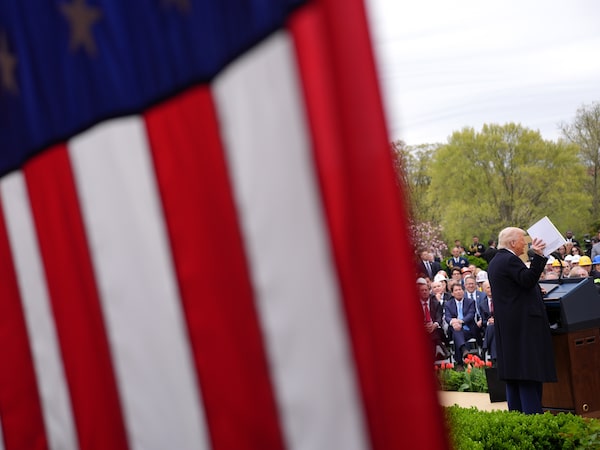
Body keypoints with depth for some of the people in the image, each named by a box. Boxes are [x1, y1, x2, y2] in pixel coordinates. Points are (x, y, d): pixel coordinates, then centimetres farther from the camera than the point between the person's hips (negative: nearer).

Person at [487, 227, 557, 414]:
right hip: (523, 321, -10)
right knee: (529, 369, -9)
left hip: (506, 325, 10)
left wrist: (535, 290, 28)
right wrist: (538, 256, -28)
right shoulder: (510, 260, -14)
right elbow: (528, 280, -25)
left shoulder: (495, 262, 17)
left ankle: (516, 412, 13)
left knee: (513, 370, 11)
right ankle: (532, 413, -10)